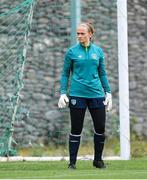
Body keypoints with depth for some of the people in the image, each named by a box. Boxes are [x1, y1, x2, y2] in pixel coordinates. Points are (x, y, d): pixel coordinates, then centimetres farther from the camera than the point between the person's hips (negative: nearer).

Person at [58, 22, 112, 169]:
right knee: (76, 130, 0)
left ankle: (98, 160, 18)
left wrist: (108, 92, 10)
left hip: (96, 94, 3)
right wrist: (63, 93, -4)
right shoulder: (72, 51, 1)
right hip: (77, 95, -3)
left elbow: (102, 73, 14)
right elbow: (65, 74, 4)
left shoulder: (98, 51, 8)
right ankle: (72, 162, 8)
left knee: (100, 128, 2)